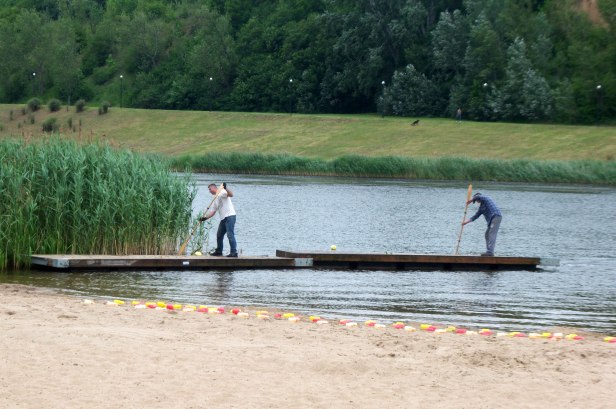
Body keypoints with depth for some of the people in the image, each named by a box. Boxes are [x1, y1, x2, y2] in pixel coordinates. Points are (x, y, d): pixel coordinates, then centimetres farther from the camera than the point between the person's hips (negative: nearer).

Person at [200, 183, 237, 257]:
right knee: (219, 235, 15)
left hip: (230, 216, -10)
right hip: (223, 218, 10)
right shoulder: (215, 200, 23)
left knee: (230, 234, -14)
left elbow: (231, 194, -20)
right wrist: (205, 217, 5)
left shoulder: (222, 193, -2)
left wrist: (225, 188, -35)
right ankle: (218, 251, 28)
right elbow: (212, 211, 18)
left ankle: (234, 252, -15)